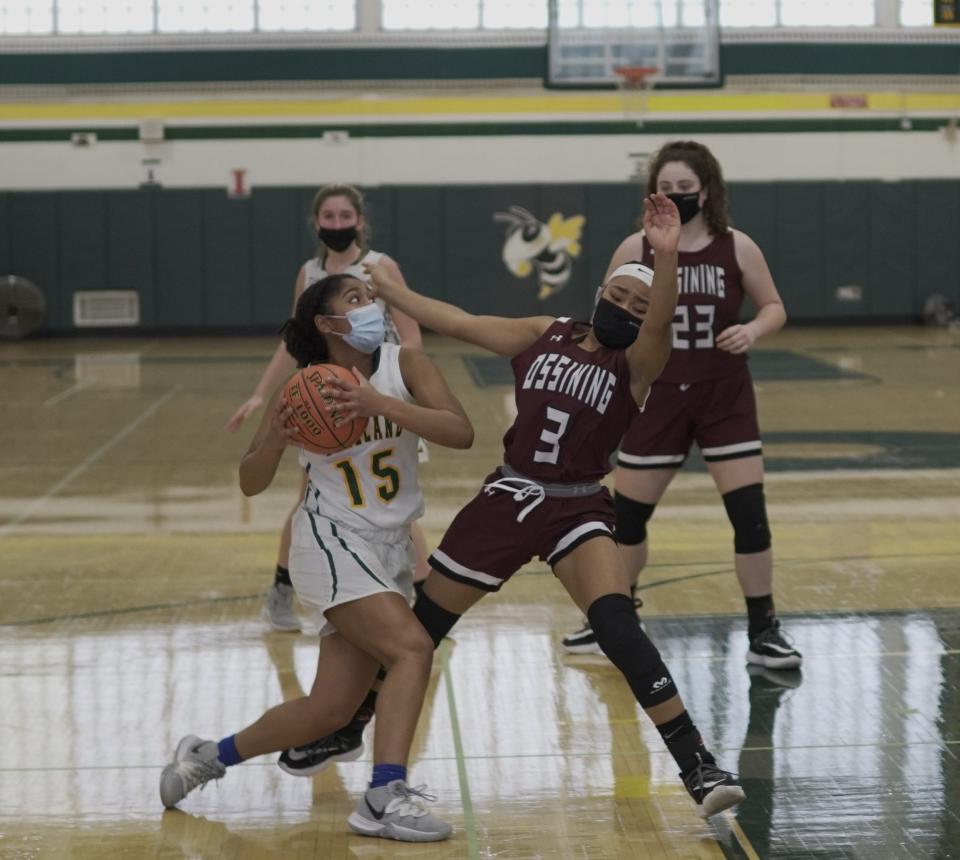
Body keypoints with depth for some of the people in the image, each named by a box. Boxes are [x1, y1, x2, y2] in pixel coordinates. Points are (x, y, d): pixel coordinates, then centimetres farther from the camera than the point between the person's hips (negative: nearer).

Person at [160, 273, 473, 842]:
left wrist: (380, 404, -32)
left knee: (331, 709, 6)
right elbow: (251, 483, -2)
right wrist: (275, 438, -23)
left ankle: (209, 756, 26)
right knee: (412, 647, -26)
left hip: (391, 551, 4)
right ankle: (385, 798, -27)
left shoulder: (404, 366, -6)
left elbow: (462, 433, -21)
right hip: (332, 544, -4)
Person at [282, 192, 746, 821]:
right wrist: (388, 290, 13)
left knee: (617, 626, -26)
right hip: (507, 498, 4)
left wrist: (668, 257, -47)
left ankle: (699, 767, -21)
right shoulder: (547, 335, 4)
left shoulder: (636, 363, -8)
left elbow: (659, 324, -29)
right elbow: (461, 324, 10)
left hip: (579, 511, -4)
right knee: (423, 626, 14)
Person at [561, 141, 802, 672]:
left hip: (725, 398, -1)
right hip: (658, 399, 1)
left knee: (749, 513, -7)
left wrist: (753, 330, -16)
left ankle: (762, 633, 7)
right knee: (627, 513, 9)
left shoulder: (736, 247, -6)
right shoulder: (635, 250, -6)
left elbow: (774, 307, 4)